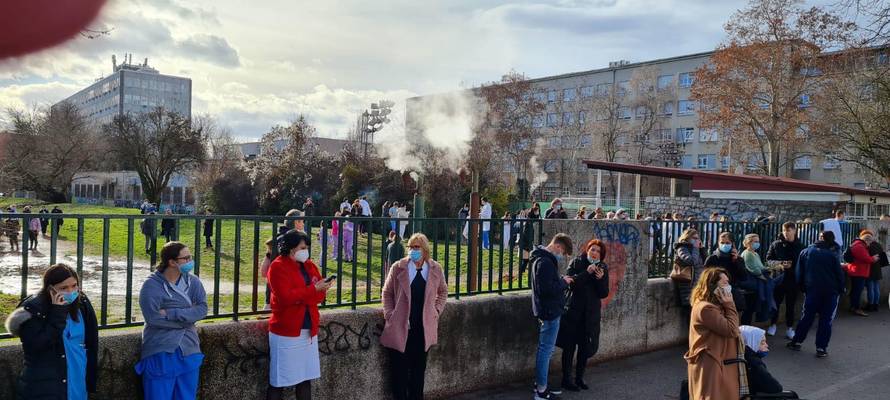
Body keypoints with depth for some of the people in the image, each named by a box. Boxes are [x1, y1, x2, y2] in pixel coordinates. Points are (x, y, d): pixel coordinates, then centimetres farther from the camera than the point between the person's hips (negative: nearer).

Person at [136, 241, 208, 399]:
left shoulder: (193, 282, 4)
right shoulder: (152, 285, -10)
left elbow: (202, 309, -8)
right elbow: (153, 318, -19)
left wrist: (170, 314, -18)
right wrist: (187, 318, -13)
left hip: (189, 352, 4)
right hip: (160, 354, -4)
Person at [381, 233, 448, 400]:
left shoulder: (436, 269, 1)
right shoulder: (398, 267, -5)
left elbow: (443, 291, 16)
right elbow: (387, 292, 5)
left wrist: (437, 310, 5)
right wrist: (389, 314, -4)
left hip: (424, 328, 2)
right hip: (400, 327, -2)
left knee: (419, 369, 13)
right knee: (400, 370, 5)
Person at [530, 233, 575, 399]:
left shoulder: (545, 259, 14)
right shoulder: (545, 262, -20)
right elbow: (546, 288, -27)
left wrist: (562, 281, 6)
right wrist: (563, 282, -14)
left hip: (549, 312, 11)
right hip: (549, 312, -11)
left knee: (545, 350, 17)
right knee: (546, 350, -3)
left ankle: (541, 385, 26)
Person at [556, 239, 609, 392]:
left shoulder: (603, 268, 5)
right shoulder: (576, 263, -5)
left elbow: (604, 294, 0)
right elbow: (570, 284, -17)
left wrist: (601, 279, -17)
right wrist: (586, 273, -25)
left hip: (591, 314, 3)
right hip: (573, 311, -3)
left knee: (585, 347, 9)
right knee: (569, 346, 2)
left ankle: (579, 378, 24)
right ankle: (566, 379, 12)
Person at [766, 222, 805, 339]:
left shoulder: (800, 247, 1)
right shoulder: (776, 244, 1)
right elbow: (768, 259, 4)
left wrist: (792, 266, -15)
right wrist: (779, 263, -12)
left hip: (793, 279, 0)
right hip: (778, 277, 0)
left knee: (791, 304, 7)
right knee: (775, 301, 8)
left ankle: (790, 327, 18)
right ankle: (773, 324, 23)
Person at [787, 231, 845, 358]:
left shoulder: (806, 252, 2)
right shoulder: (832, 255, -8)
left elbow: (800, 273, 5)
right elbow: (839, 274, -6)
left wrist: (802, 287, 14)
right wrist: (841, 289, 7)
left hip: (812, 290, 2)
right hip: (830, 291, -2)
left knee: (806, 316, 12)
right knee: (826, 319, 3)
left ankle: (796, 342, 15)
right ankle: (821, 348, 3)